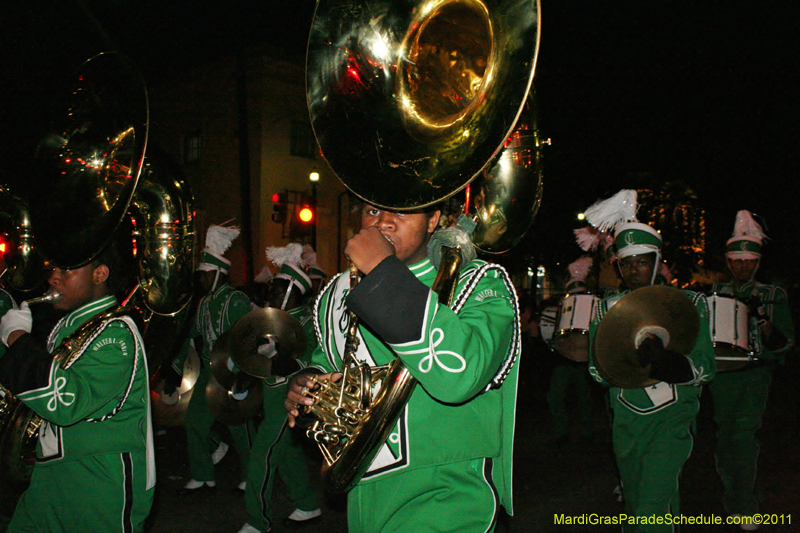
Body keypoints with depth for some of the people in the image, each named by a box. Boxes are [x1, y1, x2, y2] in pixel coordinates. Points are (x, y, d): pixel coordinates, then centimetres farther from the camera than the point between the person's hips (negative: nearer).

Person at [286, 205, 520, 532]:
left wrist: (383, 272, -30)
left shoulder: (479, 285, -12)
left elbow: (460, 375, -32)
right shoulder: (341, 292, 5)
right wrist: (304, 387, 0)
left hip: (444, 498, -5)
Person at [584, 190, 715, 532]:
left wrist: (664, 361, -30)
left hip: (671, 420, -3)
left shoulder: (688, 303, -2)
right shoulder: (608, 308, 5)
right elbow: (598, 372, -1)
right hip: (625, 423, 4)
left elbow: (705, 369, -10)